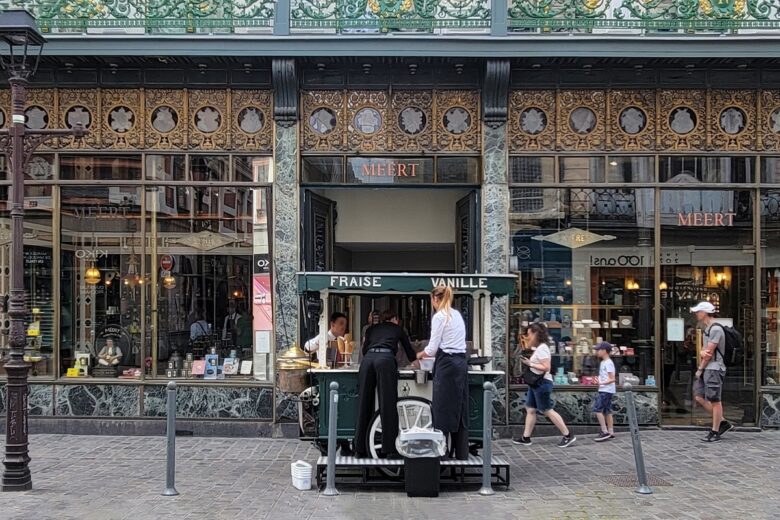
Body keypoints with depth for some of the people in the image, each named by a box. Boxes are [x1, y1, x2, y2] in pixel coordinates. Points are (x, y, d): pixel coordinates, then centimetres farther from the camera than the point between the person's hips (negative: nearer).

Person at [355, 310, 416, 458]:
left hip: (367, 359, 3)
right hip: (386, 359, -3)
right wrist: (414, 361, 58)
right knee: (388, 405, -3)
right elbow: (409, 349, 38)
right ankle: (390, 450, -6)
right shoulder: (397, 329, 29)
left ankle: (360, 449, 9)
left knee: (364, 404, 7)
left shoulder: (372, 329, 32)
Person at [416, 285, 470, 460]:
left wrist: (421, 354, 11)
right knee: (459, 407, 10)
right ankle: (461, 453, 14)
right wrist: (430, 353, 21)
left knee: (442, 408, -1)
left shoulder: (439, 316, -9)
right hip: (461, 361, 8)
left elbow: (432, 348, -9)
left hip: (447, 364, -8)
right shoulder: (457, 315, 15)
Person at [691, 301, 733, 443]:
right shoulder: (707, 328, 18)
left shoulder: (716, 329, -14)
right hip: (707, 368, 10)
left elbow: (709, 352, -15)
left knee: (714, 400, -5)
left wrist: (700, 369, -7)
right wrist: (702, 352, -9)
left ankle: (715, 433, 1)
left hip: (714, 369, -10)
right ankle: (723, 423, 17)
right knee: (699, 397, 8)